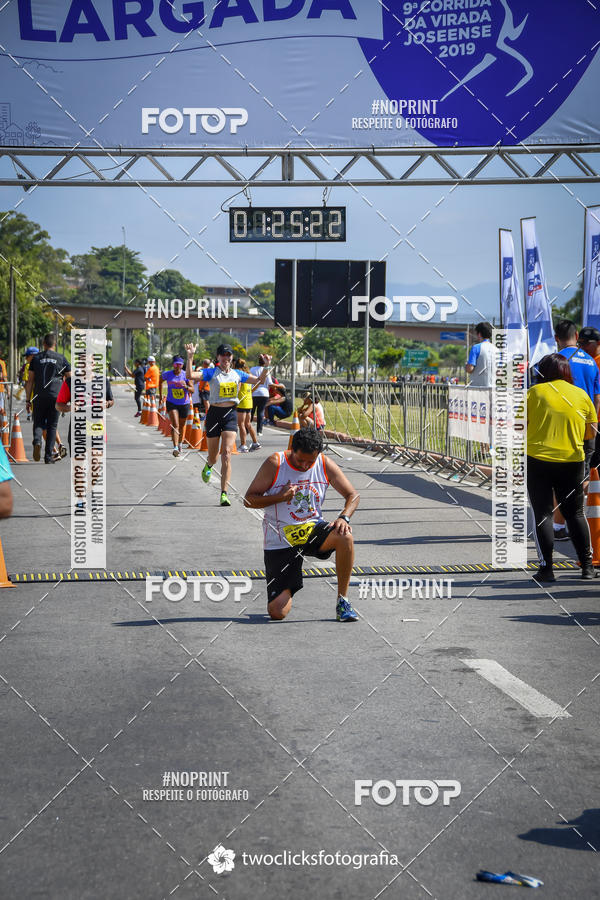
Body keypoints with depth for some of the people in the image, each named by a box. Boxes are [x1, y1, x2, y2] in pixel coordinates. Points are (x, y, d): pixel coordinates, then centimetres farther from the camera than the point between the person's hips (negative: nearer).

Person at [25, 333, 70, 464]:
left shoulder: (36, 358, 6)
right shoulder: (61, 358, 5)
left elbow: (30, 381, 3)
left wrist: (28, 400, 5)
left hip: (39, 397, 0)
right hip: (55, 396, 0)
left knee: (38, 423, 9)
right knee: (52, 425, 7)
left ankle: (37, 441, -22)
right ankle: (48, 455, 4)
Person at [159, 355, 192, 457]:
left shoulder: (186, 375, -6)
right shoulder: (167, 374, -4)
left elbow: (192, 390, -7)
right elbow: (160, 381, 17)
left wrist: (186, 386, -28)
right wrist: (160, 396, 17)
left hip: (184, 404, 1)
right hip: (171, 403, -1)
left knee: (181, 426, 16)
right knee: (175, 425, -18)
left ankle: (179, 443, 41)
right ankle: (175, 448, -29)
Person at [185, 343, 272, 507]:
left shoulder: (237, 374, 9)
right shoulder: (211, 373, -2)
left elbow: (259, 381, 16)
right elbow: (190, 376, -17)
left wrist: (266, 366, 1)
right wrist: (190, 357, -27)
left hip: (230, 415, 1)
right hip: (214, 413, -1)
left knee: (226, 453, -14)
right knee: (213, 457, 11)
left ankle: (224, 493, -15)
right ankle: (209, 466, 51)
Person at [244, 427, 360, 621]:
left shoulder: (325, 465, -4)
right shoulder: (274, 464, -12)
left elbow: (352, 495, 2)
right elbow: (249, 499, -9)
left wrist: (343, 518, -18)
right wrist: (279, 497, -25)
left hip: (312, 528, 2)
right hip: (281, 540, -2)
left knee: (345, 537, -33)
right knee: (277, 612, -12)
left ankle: (342, 601, -15)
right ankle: (283, 590, 30)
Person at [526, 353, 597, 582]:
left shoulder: (534, 392, -3)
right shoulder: (581, 395, 5)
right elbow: (592, 432, 10)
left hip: (537, 461, -2)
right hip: (572, 461, 2)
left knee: (542, 513, 3)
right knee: (575, 513, 14)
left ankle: (546, 568, 0)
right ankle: (587, 566, 15)